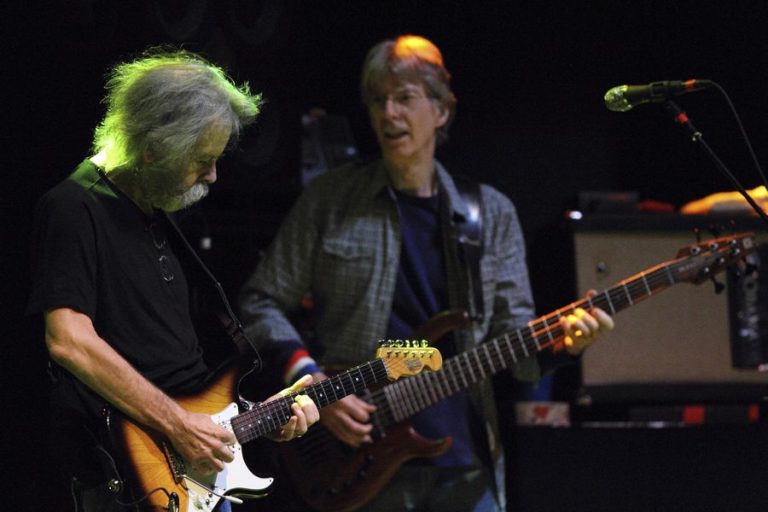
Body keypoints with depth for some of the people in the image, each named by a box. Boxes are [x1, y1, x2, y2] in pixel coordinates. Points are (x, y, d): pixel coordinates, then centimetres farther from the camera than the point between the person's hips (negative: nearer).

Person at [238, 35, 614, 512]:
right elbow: (262, 303, 4)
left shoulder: (491, 214, 9)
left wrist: (562, 343, -15)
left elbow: (515, 340, 6)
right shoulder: (330, 200, 3)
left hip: (465, 465, 2)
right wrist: (311, 382, -9)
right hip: (362, 462, -2)